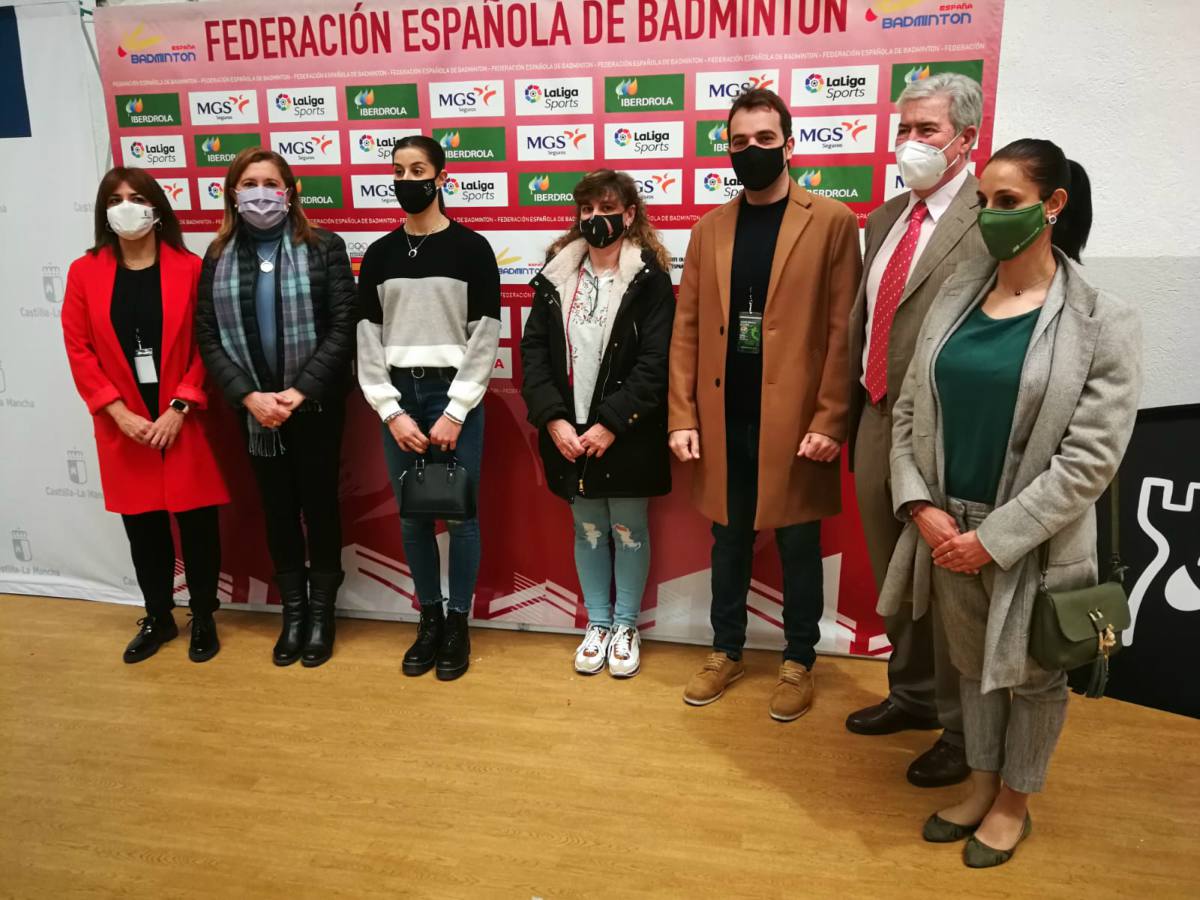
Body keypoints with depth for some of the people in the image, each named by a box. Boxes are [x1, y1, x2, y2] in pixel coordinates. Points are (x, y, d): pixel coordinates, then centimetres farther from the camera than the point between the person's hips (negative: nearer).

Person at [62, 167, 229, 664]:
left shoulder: (190, 268, -2)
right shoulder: (85, 272, 2)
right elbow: (78, 350, 0)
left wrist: (180, 407, -12)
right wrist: (119, 412, -9)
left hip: (183, 422, -2)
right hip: (123, 426, 2)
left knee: (196, 522, 4)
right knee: (142, 526, 12)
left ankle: (203, 618, 22)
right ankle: (157, 618, 30)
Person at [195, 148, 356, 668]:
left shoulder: (323, 248, -4)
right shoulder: (218, 258, 5)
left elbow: (343, 327, -10)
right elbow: (208, 338, 0)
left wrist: (300, 391, -18)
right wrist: (249, 396, -14)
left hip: (316, 406, -3)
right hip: (254, 410, 3)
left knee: (319, 505, 7)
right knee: (277, 509, 12)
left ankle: (322, 613, 23)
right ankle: (292, 612, 26)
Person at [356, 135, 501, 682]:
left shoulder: (472, 249, -1)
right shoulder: (379, 254, 10)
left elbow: (485, 339, -6)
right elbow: (367, 341, 6)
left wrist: (454, 412, -12)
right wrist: (391, 411, -5)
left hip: (456, 396, -3)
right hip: (398, 397, 3)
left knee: (461, 514, 2)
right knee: (412, 516, 8)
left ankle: (458, 624, 17)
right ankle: (429, 618, 24)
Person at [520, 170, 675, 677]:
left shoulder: (649, 278, -6)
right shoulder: (557, 276, 6)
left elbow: (656, 362, -13)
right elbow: (533, 349, 1)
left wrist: (610, 423, -18)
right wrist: (553, 418, -11)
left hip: (627, 435, -3)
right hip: (568, 433, 4)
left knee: (629, 531, 10)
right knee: (587, 531, 15)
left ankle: (625, 627, 27)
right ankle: (597, 624, 30)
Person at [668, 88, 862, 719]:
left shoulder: (832, 222, -3)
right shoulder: (709, 228, 8)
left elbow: (843, 331, -7)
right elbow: (687, 328, 5)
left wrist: (829, 420, -13)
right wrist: (683, 416, -1)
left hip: (794, 421, -3)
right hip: (722, 420, 4)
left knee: (797, 547, 10)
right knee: (728, 542, 15)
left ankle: (798, 663, 28)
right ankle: (726, 652, 32)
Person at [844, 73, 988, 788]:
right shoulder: (885, 218, 12)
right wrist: (855, 415, 13)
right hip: (877, 423, 7)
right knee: (894, 576, 20)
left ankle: (964, 729, 29)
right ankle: (912, 693, 43)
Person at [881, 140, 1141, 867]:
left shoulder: (1103, 324, -11)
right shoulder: (955, 297, 2)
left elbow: (1089, 459, -15)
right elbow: (909, 410, 3)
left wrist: (995, 537, -17)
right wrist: (922, 507, -9)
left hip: (1032, 542, -4)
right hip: (948, 529, 4)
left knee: (1031, 674, 16)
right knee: (973, 664, 20)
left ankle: (1015, 802, 38)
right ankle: (982, 786, 42)